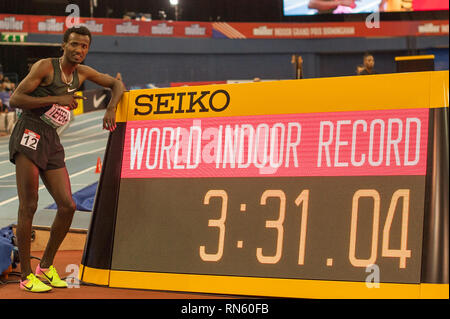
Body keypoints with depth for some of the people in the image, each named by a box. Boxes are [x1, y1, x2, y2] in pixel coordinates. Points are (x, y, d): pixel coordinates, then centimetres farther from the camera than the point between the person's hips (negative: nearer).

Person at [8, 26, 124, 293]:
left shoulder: (82, 72, 13)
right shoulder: (45, 66, -6)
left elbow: (116, 84, 24)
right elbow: (15, 99, -11)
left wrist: (111, 108, 4)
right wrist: (56, 99, -16)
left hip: (52, 141, 7)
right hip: (29, 134, -7)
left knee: (68, 206, 0)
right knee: (28, 206, -8)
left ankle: (47, 266, 15)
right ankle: (26, 275, -1)